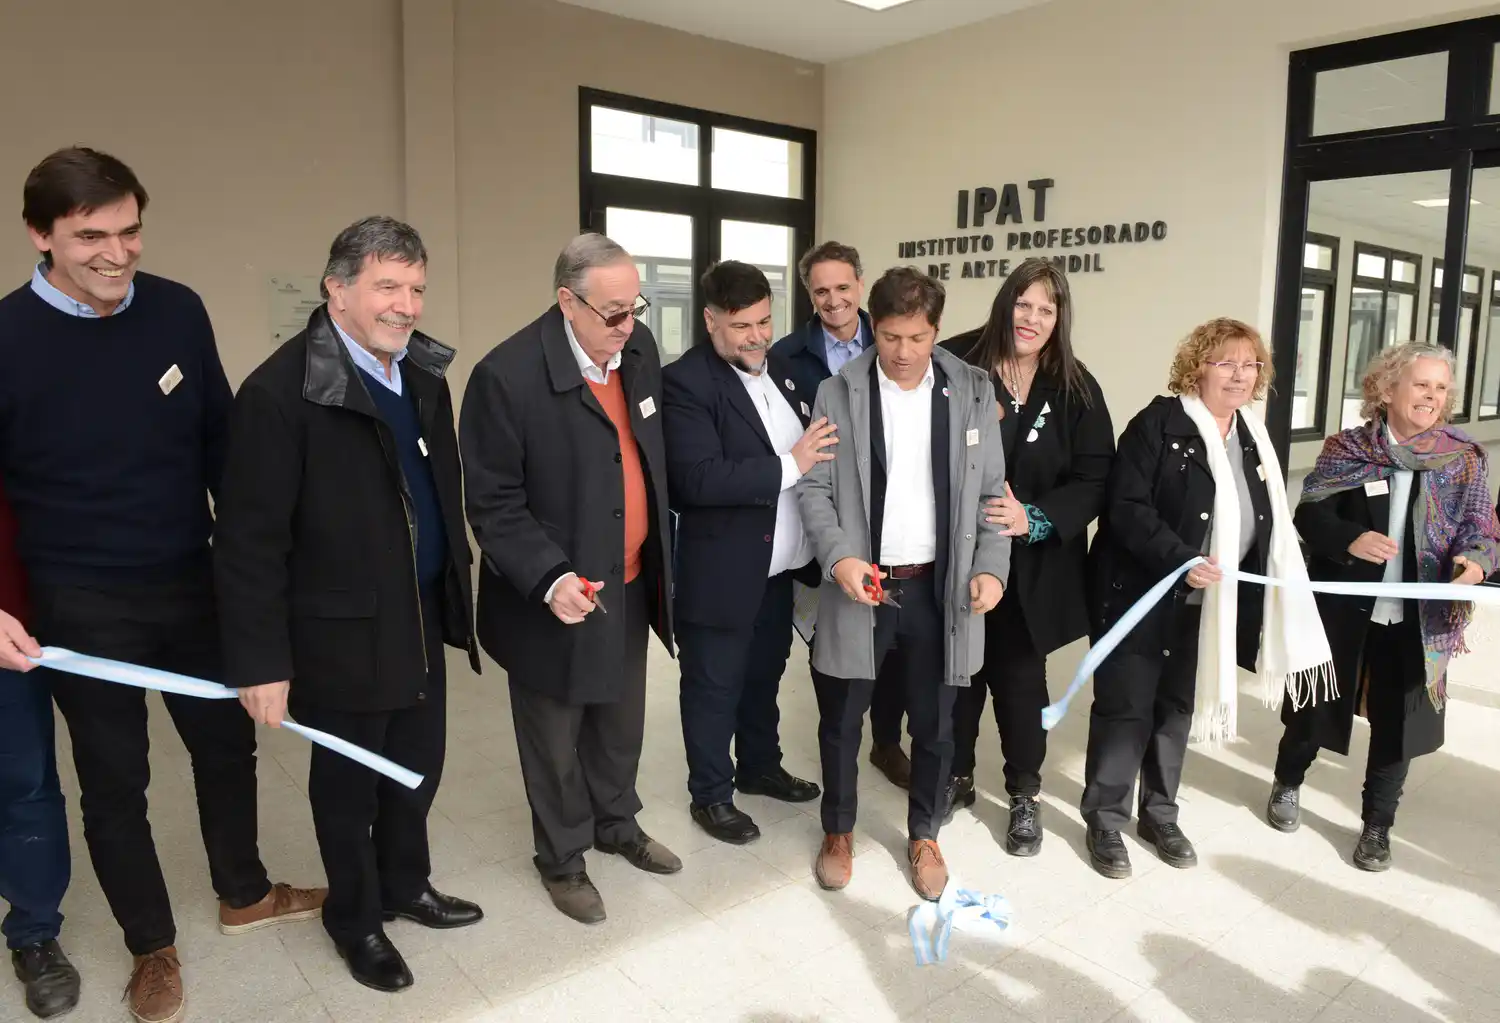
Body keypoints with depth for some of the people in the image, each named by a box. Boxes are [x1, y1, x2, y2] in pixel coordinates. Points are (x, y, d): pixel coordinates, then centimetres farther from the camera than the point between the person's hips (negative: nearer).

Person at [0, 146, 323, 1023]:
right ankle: (153, 946, 34)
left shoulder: (179, 311, -6)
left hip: (193, 580, 3)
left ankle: (244, 893, 42)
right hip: (82, 603, -3)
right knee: (114, 779, 12)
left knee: (228, 740, 18)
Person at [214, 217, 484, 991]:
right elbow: (250, 542, -18)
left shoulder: (424, 374, 4)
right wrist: (260, 662, -17)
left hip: (422, 619, 7)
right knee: (347, 785, 14)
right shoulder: (280, 391, -19)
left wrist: (455, 588, 12)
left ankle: (405, 887, 45)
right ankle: (354, 919, 37)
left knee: (417, 769, 20)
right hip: (342, 633, -6)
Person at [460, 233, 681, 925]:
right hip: (559, 595, -6)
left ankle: (617, 824, 49)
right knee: (556, 739, 15)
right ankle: (563, 858, 38)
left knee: (622, 722, 24)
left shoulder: (639, 349, -2)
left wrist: (663, 554, 10)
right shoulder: (508, 376, -22)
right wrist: (549, 578, -29)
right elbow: (493, 501, -18)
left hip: (633, 585, 6)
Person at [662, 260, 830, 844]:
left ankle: (759, 767, 43)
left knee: (764, 674, 23)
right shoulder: (686, 382, -17)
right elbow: (698, 479, -27)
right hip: (722, 570, -7)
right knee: (714, 687, 10)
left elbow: (813, 450, 18)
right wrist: (789, 467, -26)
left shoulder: (779, 368, 8)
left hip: (779, 562, 7)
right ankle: (710, 796, 28)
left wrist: (814, 458, -3)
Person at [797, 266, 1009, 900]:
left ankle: (924, 836, 36)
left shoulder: (973, 392, 2)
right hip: (858, 585, -1)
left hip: (939, 588, 1)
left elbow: (991, 492, 4)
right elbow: (813, 487, -3)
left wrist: (991, 566, -8)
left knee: (934, 726, 14)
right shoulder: (838, 393, -2)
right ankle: (838, 832, 35)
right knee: (841, 721, 12)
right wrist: (838, 557, -18)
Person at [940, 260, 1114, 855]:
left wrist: (1035, 518, -20)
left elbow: (1094, 479, -6)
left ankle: (1025, 796, 30)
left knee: (1019, 680, 11)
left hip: (1031, 568, 1)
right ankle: (956, 778, 35)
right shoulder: (956, 365, -8)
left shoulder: (1076, 390, -2)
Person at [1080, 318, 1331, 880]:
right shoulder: (1159, 422, -13)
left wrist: (1256, 605, 10)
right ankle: (1104, 821, 17)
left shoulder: (1253, 437, 10)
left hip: (1207, 606, 7)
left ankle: (1160, 815, 32)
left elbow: (1265, 529, 15)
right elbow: (1126, 508, -20)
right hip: (1140, 596, -7)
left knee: (1178, 708, 16)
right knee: (1125, 708, 1)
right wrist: (1180, 559, -30)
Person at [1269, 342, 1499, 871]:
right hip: (1343, 607, -1)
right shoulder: (1347, 448, -5)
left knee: (1396, 722, 11)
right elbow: (1309, 515, -9)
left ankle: (1377, 825, 31)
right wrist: (1351, 539, -28)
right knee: (1316, 705, 14)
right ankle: (1287, 783, 41)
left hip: (1416, 619, 2)